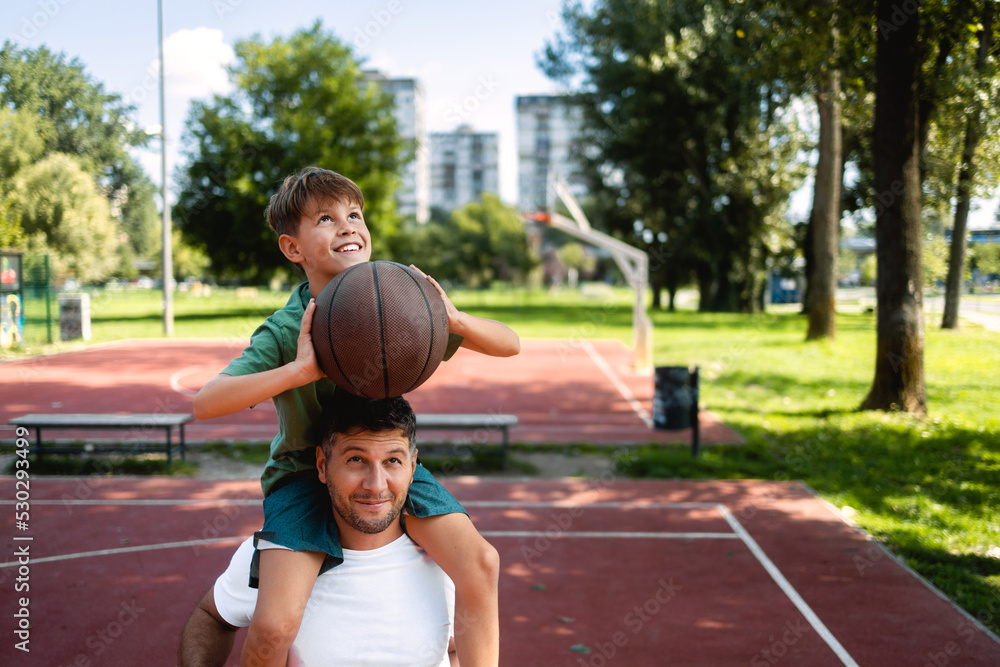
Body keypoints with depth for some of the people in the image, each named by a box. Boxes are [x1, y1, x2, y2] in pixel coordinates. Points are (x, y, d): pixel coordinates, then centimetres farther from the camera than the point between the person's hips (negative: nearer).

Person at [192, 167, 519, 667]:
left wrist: (454, 320, -28)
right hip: (306, 474, -2)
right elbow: (204, 403, -29)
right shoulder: (285, 331, -16)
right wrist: (299, 370, -39)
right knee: (274, 625, -19)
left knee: (480, 563, -18)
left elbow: (510, 344, -6)